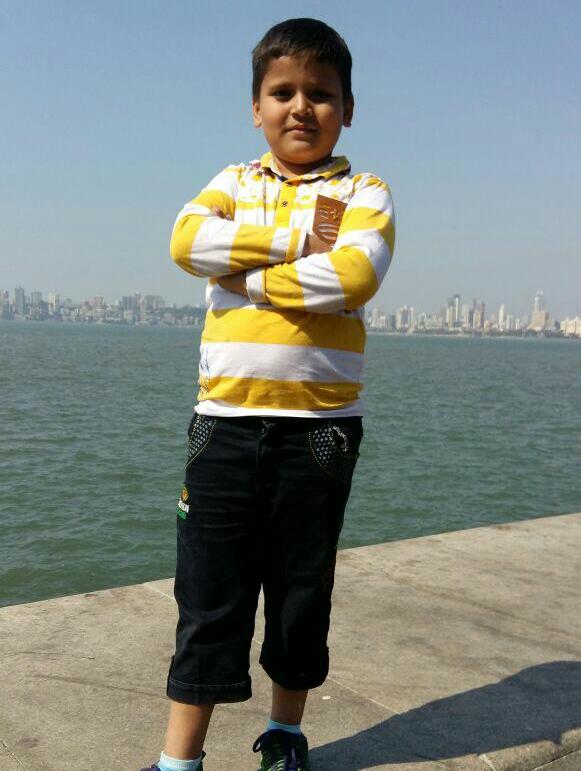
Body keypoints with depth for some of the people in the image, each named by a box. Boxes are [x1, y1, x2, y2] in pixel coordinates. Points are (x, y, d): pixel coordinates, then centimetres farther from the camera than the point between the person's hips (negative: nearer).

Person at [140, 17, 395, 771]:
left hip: (320, 427, -1)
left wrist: (246, 275, -11)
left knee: (302, 593, 13)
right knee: (208, 596, 5)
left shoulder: (365, 193, 3)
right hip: (226, 420, 1)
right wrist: (300, 239, -12)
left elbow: (352, 278, -18)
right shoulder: (234, 182, 11)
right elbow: (186, 240, -10)